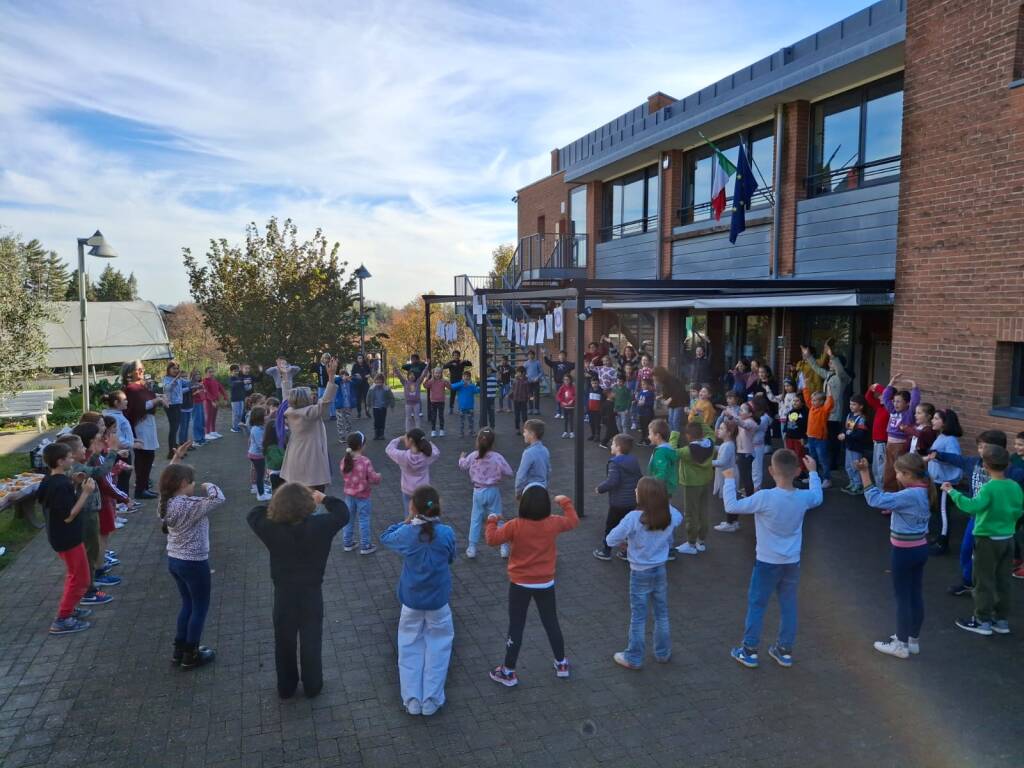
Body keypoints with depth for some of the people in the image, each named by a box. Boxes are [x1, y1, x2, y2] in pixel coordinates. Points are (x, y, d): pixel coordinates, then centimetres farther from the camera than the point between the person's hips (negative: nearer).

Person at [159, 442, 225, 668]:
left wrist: (177, 458, 14)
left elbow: (167, 478, 15)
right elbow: (218, 499, -36)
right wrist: (208, 486, -17)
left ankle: (179, 649, 31)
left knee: (188, 604, 23)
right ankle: (190, 656, 17)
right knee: (200, 607, 9)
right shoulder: (191, 506, -26)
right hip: (194, 563, -8)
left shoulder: (167, 501, -2)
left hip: (174, 560, 8)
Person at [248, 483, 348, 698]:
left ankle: (285, 688, 35)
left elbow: (253, 514, 3)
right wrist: (325, 499, 7)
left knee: (284, 642, 19)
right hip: (311, 592, -1)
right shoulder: (318, 526, -21)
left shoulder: (271, 528, -18)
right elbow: (343, 513, -3)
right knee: (311, 641, 16)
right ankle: (312, 686, 30)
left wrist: (276, 505, 4)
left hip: (283, 593, 1)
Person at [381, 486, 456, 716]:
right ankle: (431, 701, 18)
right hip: (438, 602, 0)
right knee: (437, 649, 14)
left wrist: (406, 522, 7)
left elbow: (385, 537, 7)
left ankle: (412, 701, 19)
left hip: (411, 601, 0)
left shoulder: (406, 533, -15)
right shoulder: (446, 533, -15)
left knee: (410, 650, 16)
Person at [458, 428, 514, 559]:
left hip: (478, 492, 1)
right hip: (493, 491, -1)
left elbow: (463, 466, 12)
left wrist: (461, 458, 34)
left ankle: (472, 548, 16)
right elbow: (509, 473, -12)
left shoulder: (473, 456, -8)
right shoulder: (497, 457, -16)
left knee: (475, 520, 12)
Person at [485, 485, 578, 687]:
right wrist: (565, 502, 20)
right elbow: (573, 521, 8)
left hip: (520, 585, -2)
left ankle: (508, 672, 17)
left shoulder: (515, 526, -20)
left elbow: (492, 539, -11)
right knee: (551, 623, 19)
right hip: (546, 584, 3)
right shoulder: (553, 523, -11)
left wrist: (492, 521, 5)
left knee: (516, 627, 8)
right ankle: (561, 664, 33)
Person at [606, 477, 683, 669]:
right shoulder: (670, 514, -11)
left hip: (640, 573, -4)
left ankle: (633, 658, 23)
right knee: (662, 614, 20)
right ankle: (663, 653, 35)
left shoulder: (634, 518, -26)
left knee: (638, 617, 10)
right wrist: (662, 502, 10)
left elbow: (610, 540, -19)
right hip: (661, 570, 4)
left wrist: (627, 539, 0)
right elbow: (679, 518, 15)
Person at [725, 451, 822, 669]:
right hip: (792, 563, 4)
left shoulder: (764, 497, -24)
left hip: (767, 563, -4)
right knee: (788, 606, 15)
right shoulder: (803, 497, -9)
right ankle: (785, 651, 26)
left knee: (756, 605, 8)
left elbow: (731, 506, -17)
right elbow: (818, 497, 17)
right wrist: (813, 472, 30)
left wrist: (729, 480, -4)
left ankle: (749, 651, 16)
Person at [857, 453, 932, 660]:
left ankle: (901, 644, 15)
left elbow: (875, 499, -26)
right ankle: (913, 640, 28)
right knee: (916, 595, 16)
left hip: (905, 551, -8)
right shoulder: (923, 491, 2)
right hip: (920, 548, 8)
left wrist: (864, 473, -26)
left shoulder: (909, 495, -25)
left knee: (902, 597, 4)